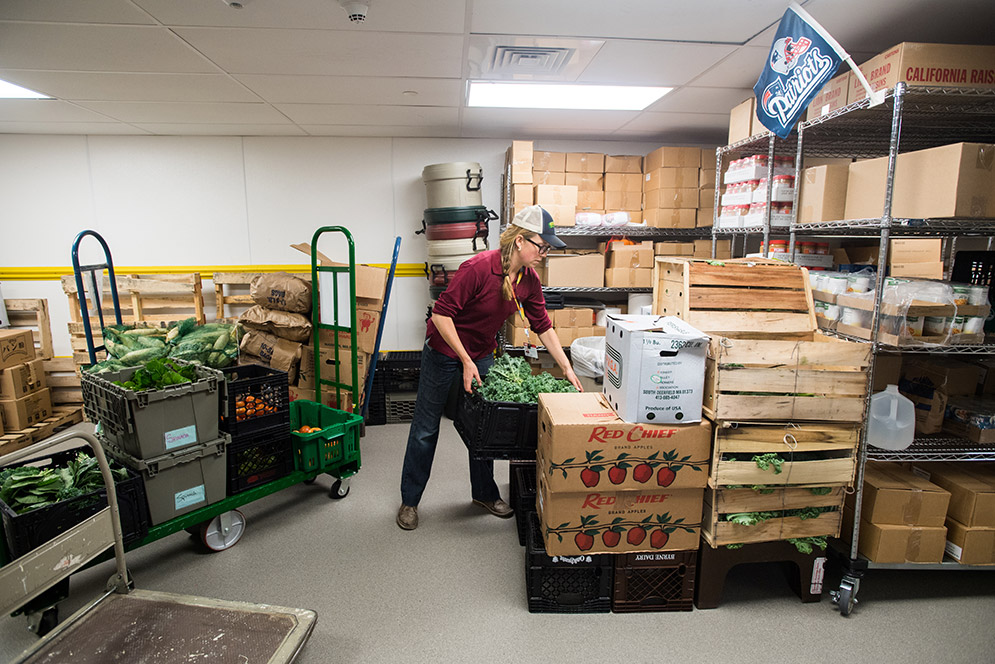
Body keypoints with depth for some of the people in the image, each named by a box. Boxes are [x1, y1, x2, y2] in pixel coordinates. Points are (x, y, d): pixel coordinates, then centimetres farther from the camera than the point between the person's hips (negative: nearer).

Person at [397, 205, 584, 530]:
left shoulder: (529, 280, -7)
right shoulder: (478, 268, -29)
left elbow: (543, 326, 2)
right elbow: (441, 313, -26)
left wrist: (566, 369, -1)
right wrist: (466, 362, -23)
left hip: (482, 355, 6)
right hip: (444, 352, -6)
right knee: (426, 429, 7)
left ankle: (485, 493, 34)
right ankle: (409, 501, 23)